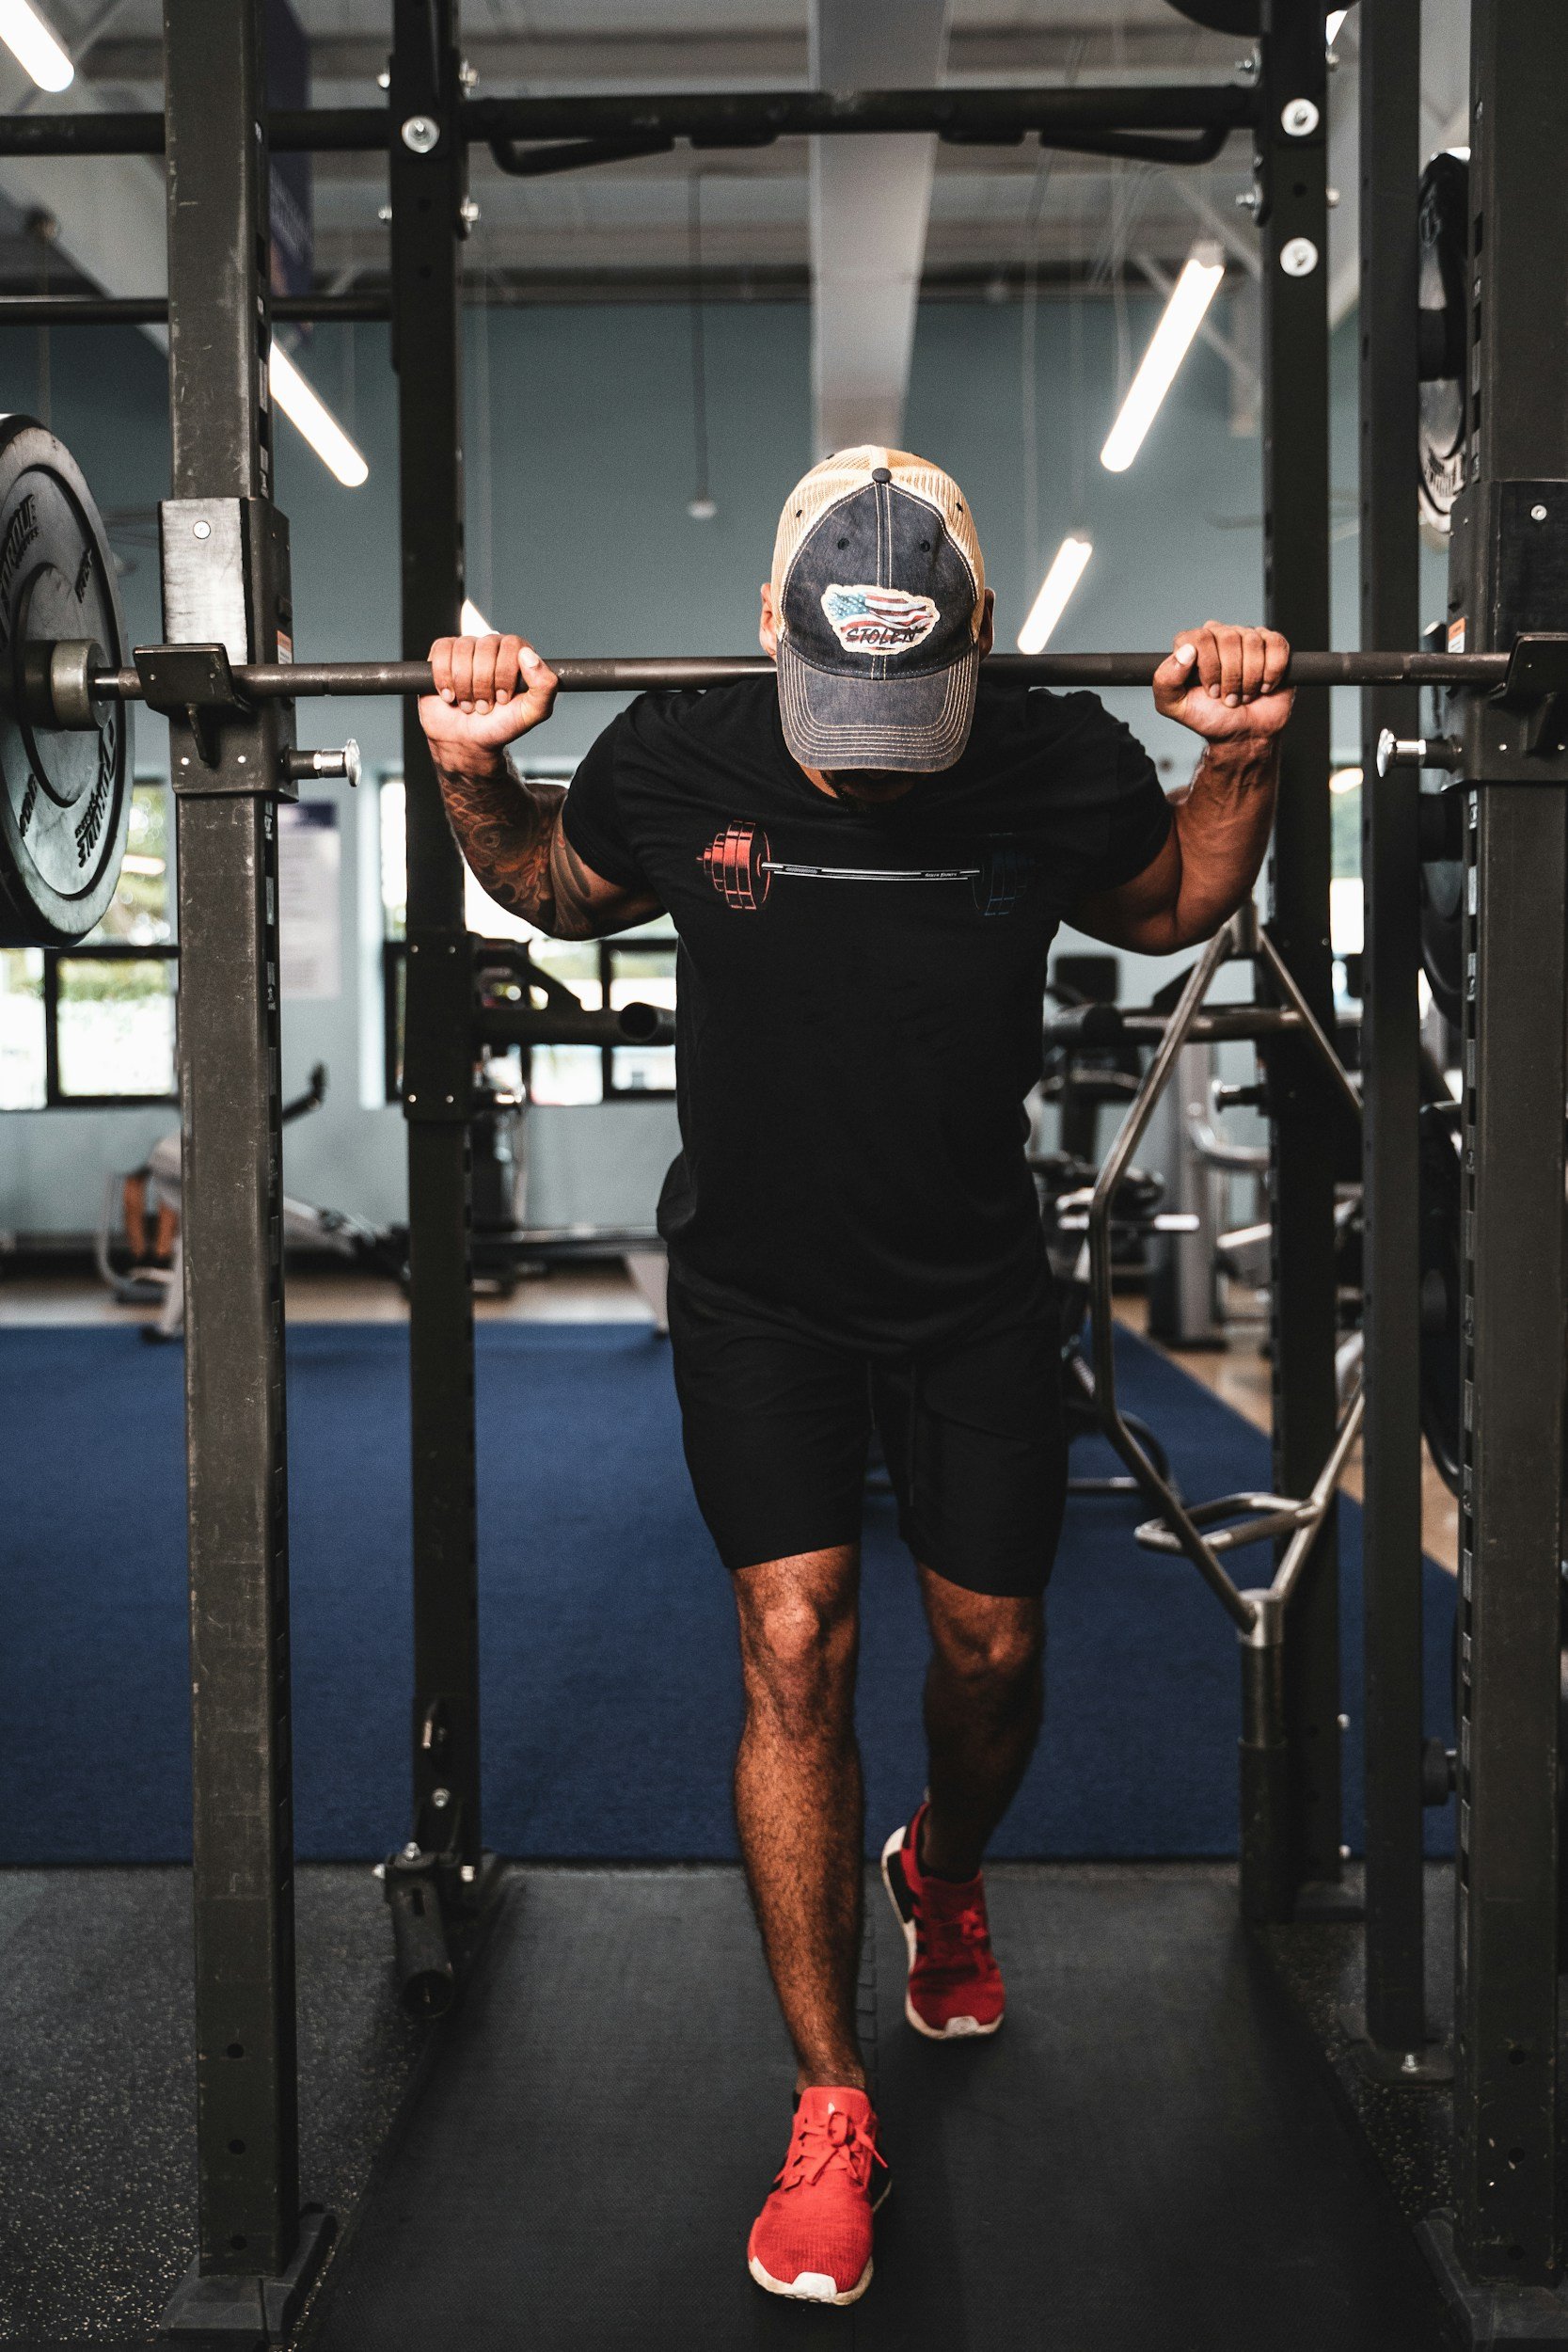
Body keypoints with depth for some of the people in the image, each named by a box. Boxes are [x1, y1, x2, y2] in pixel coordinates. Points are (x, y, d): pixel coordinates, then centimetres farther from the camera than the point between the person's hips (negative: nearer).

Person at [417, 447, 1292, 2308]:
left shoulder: (1058, 768, -15)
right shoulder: (677, 762, -15)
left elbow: (1174, 907, 6)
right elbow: (552, 889, 6)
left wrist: (1243, 757, -11)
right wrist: (473, 772, -12)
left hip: (972, 1282, 1)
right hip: (756, 1285, -1)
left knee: (991, 1647, 9)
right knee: (793, 1648, -9)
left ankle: (942, 1874, 46)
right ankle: (830, 2107, 4)